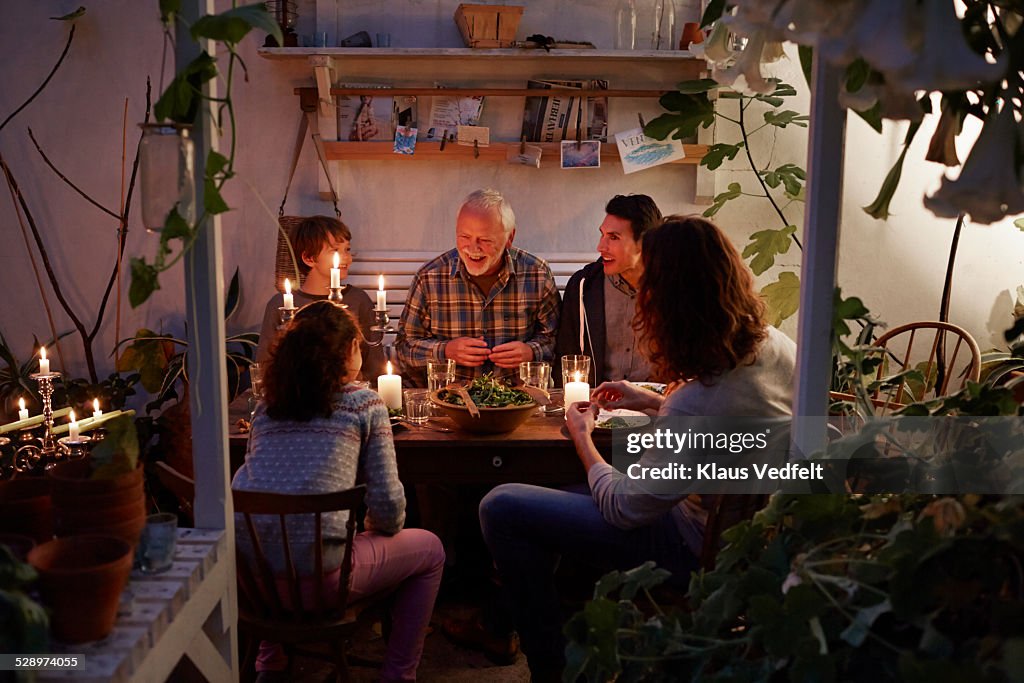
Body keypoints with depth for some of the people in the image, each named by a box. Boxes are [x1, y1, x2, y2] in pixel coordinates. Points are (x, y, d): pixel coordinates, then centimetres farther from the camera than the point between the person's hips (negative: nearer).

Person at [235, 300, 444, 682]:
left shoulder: (266, 405, 13)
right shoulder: (364, 404, 0)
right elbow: (387, 503, -3)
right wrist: (377, 532, 20)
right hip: (314, 578, -5)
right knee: (429, 550, 19)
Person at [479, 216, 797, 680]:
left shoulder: (696, 405, -36)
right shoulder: (777, 344, -10)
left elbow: (622, 509, -20)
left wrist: (582, 436, -3)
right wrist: (652, 402, 12)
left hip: (693, 548, -9)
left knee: (501, 508, -7)